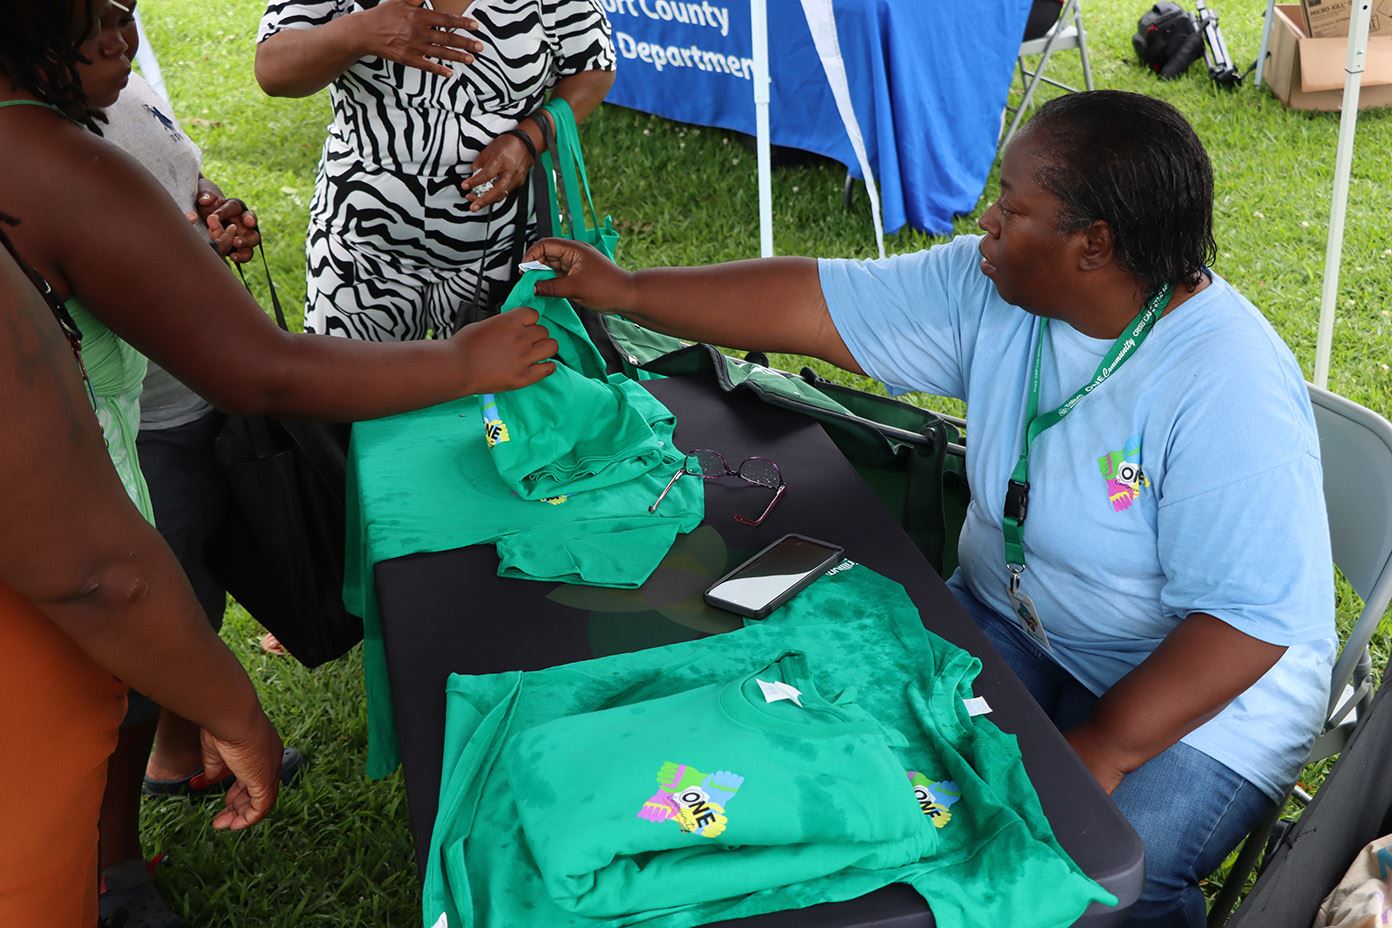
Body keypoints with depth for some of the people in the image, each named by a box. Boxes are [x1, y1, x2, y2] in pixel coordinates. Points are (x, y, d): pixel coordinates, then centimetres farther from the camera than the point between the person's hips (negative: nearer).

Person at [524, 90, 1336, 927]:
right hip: (1012, 617, 6)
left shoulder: (1229, 391, -28)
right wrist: (627, 291, -5)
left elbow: (1251, 622, -26)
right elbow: (820, 305, -6)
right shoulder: (989, 288, -9)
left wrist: (1100, 751, -28)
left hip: (1201, 683, -5)